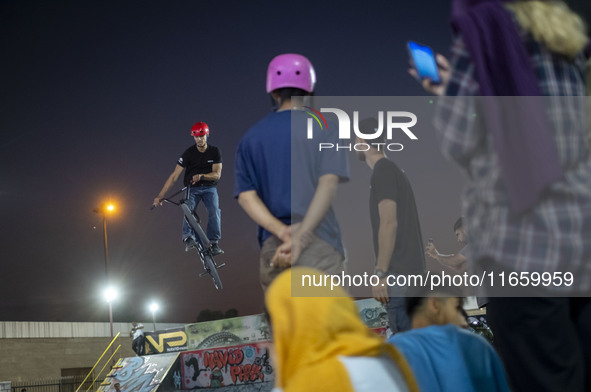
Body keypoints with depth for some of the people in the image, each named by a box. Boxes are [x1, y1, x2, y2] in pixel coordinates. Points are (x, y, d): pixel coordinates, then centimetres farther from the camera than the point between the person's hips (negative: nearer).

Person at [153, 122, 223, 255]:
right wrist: (160, 195, -18)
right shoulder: (188, 153, -8)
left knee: (214, 212, -24)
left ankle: (214, 244, -19)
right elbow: (174, 175, -11)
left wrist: (201, 176, -31)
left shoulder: (215, 152, -4)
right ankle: (189, 239, -34)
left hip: (209, 188, 0)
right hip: (192, 189, 0)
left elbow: (217, 174, -10)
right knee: (188, 210, -29)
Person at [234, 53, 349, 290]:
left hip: (271, 246, 4)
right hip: (320, 243, -4)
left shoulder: (251, 137, 13)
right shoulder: (325, 127, 3)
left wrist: (282, 231, -10)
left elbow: (245, 196, 2)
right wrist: (301, 237, -19)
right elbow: (328, 183, -11)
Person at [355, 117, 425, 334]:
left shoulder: (383, 170, -10)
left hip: (398, 272, -10)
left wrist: (380, 273, -22)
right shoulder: (393, 169, 19)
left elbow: (389, 223, -20)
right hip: (408, 269, 10)